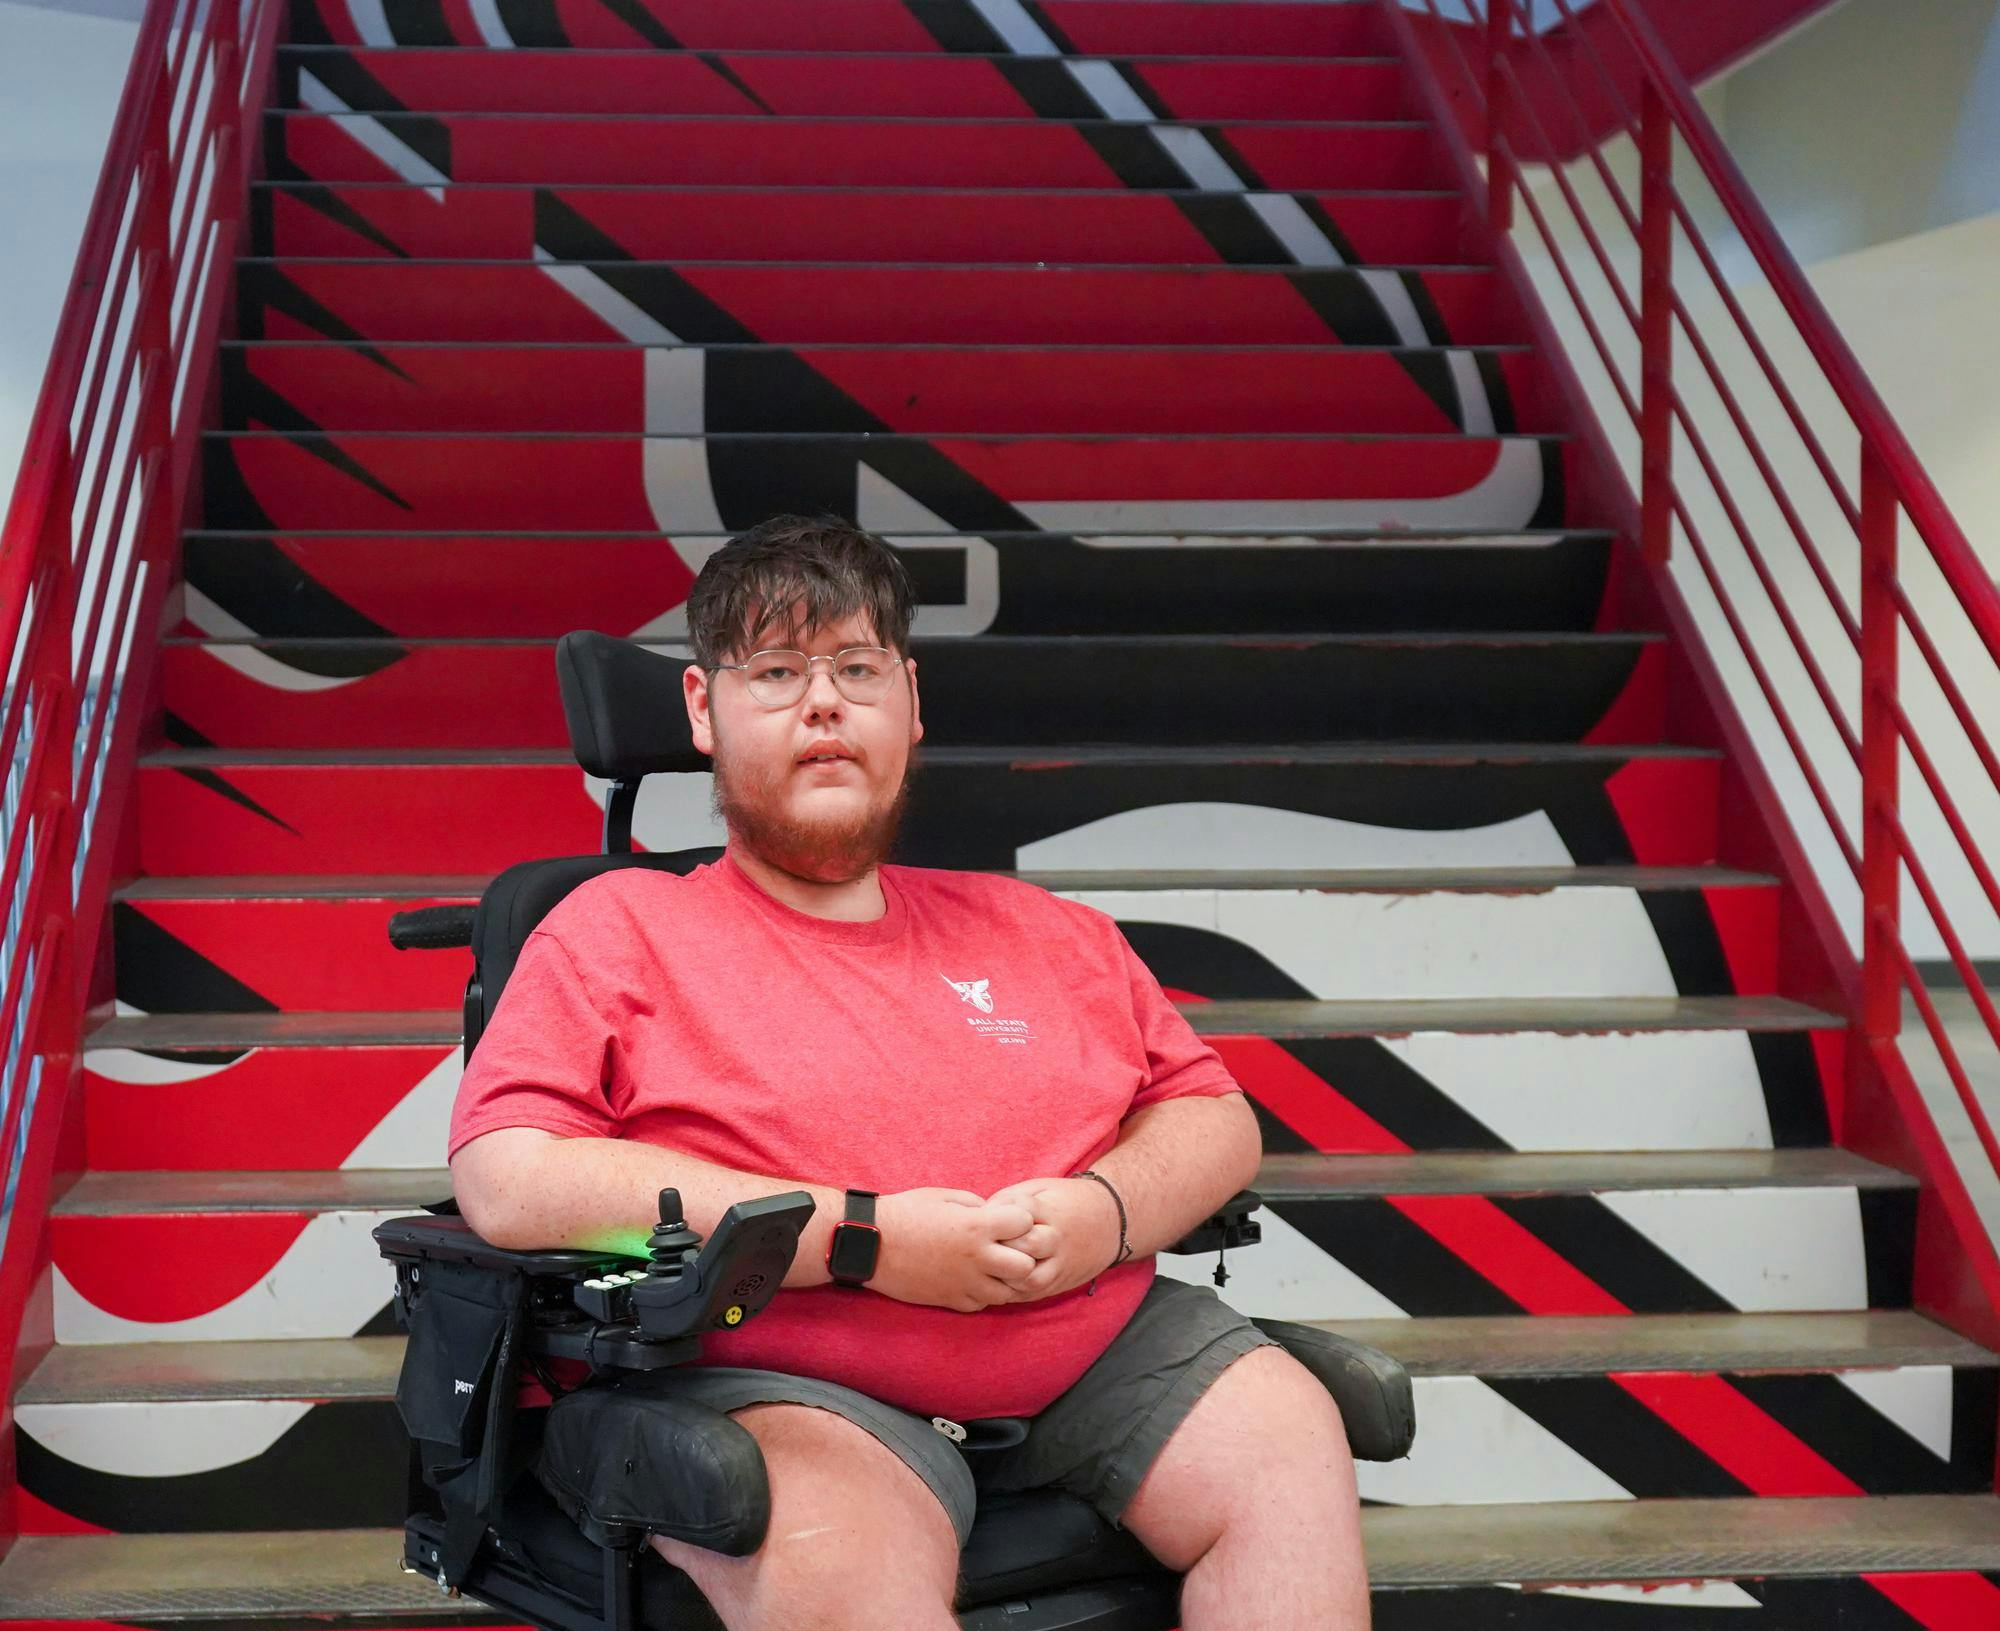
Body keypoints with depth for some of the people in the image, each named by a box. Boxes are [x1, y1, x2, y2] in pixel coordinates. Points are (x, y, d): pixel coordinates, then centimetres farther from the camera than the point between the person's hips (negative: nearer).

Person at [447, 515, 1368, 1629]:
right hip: (795, 1383, -5)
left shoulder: (1040, 930, 21)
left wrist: (1105, 1212, -5)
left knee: (1286, 1427, -17)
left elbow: (1219, 1118, 22)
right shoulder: (622, 930, 6)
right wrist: (860, 1237, -14)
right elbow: (506, 1182, -9)